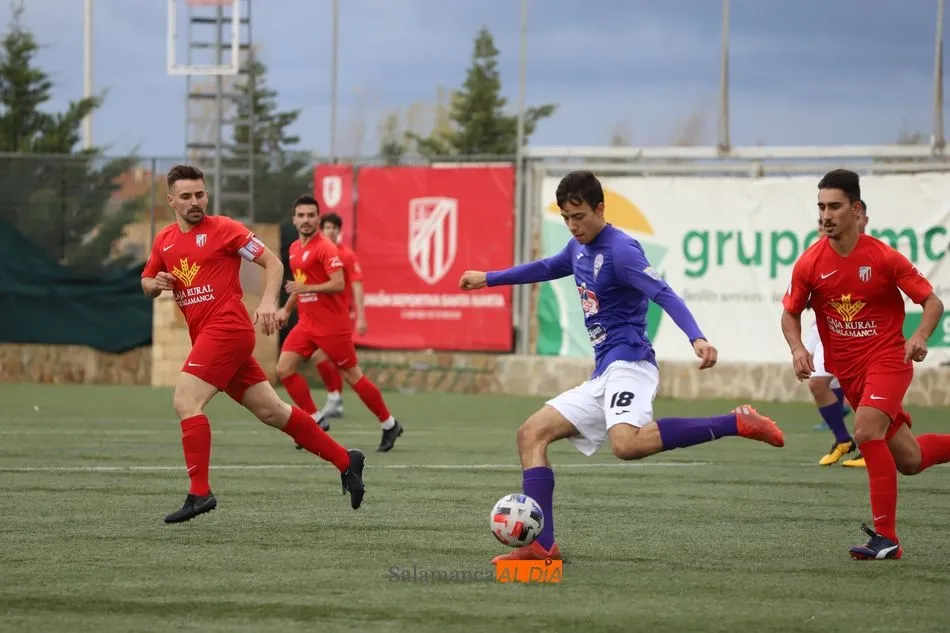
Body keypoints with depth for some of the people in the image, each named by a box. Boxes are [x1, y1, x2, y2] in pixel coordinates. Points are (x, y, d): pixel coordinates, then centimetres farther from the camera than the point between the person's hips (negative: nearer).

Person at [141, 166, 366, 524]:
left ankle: (199, 493, -17)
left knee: (185, 401, -18)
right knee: (271, 410, 9)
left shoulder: (223, 229, -5)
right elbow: (146, 284, 25)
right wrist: (155, 284, 1)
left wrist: (268, 302, -19)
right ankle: (344, 460, 19)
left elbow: (272, 262, -4)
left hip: (226, 329, -7)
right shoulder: (164, 240, 14)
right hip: (206, 335, 7)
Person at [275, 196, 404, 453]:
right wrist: (286, 309, 25)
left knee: (353, 376, -2)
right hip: (307, 323, 8)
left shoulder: (326, 248, -14)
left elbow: (339, 284, -22)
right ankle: (317, 421, 4)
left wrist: (307, 288, -29)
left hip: (332, 324, -8)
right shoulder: (295, 248, 13)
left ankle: (389, 425, 13)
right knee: (284, 369, -4)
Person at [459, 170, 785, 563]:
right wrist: (489, 278, 47)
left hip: (628, 363, -9)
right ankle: (540, 545, -1)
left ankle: (735, 424, -29)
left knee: (626, 443, -37)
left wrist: (696, 338, -38)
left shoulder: (620, 250, -10)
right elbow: (547, 268, 38)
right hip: (602, 377, 9)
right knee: (531, 435, 5)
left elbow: (664, 295, -22)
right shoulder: (579, 248, 17)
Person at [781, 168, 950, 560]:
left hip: (887, 359, -4)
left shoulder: (883, 258, -12)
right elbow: (790, 313, 9)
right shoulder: (810, 264, -4)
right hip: (846, 369, 4)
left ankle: (886, 537, -23)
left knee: (866, 431, -28)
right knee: (909, 460, 7)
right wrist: (797, 348, -11)